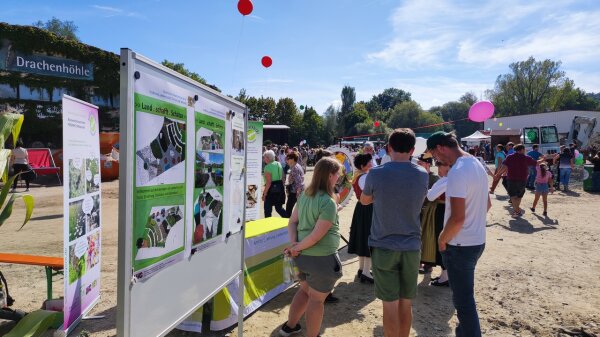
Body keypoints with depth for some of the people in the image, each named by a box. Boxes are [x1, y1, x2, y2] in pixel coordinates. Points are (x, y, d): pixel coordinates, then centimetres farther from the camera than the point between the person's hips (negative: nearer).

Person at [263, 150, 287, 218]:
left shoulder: (268, 167, -16)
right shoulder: (279, 164, 8)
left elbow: (268, 183, -20)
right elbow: (283, 178, 12)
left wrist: (264, 194, -16)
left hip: (271, 190, -7)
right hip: (280, 189, 7)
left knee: (267, 209, 6)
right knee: (279, 208, 16)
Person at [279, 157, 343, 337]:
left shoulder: (305, 195, 3)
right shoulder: (328, 203, -22)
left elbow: (292, 222, 4)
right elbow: (317, 235, -24)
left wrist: (294, 244, -7)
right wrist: (296, 247, -12)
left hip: (303, 255, 8)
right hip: (321, 258, -8)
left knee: (304, 290, 27)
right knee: (317, 299, 11)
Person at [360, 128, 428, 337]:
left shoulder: (376, 173, -12)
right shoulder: (422, 175, -3)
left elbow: (364, 201, 7)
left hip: (383, 246, -3)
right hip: (411, 246, 3)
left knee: (390, 304, 7)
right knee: (406, 303, 15)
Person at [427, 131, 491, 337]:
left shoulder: (457, 171, -23)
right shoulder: (477, 164, 6)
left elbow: (457, 218, -27)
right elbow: (487, 204, 17)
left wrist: (442, 240, -13)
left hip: (460, 246, -10)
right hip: (477, 241, 10)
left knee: (463, 300, 5)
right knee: (465, 295, 25)